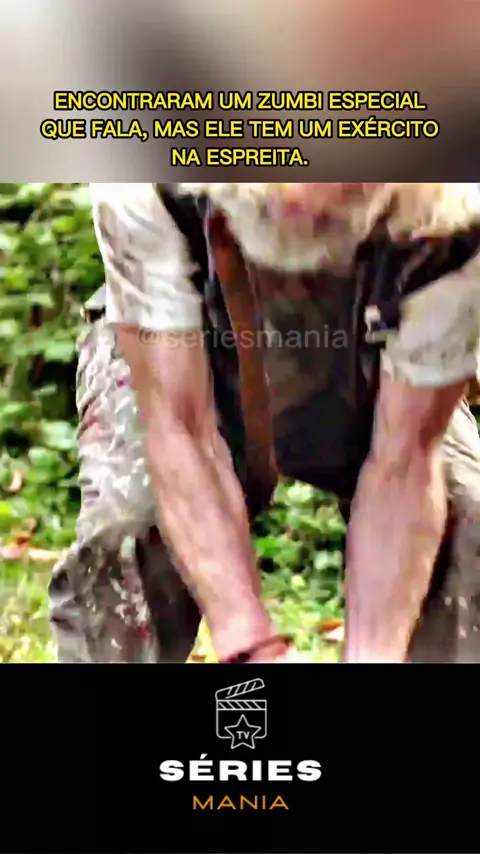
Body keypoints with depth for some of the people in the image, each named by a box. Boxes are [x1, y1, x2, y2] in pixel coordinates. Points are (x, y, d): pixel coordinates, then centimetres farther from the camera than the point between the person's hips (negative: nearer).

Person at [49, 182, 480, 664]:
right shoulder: (148, 190, -40)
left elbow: (404, 460, -31)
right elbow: (177, 427, -38)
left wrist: (370, 656, -39)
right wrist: (253, 648, -44)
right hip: (174, 368, -1)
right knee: (120, 544, -26)